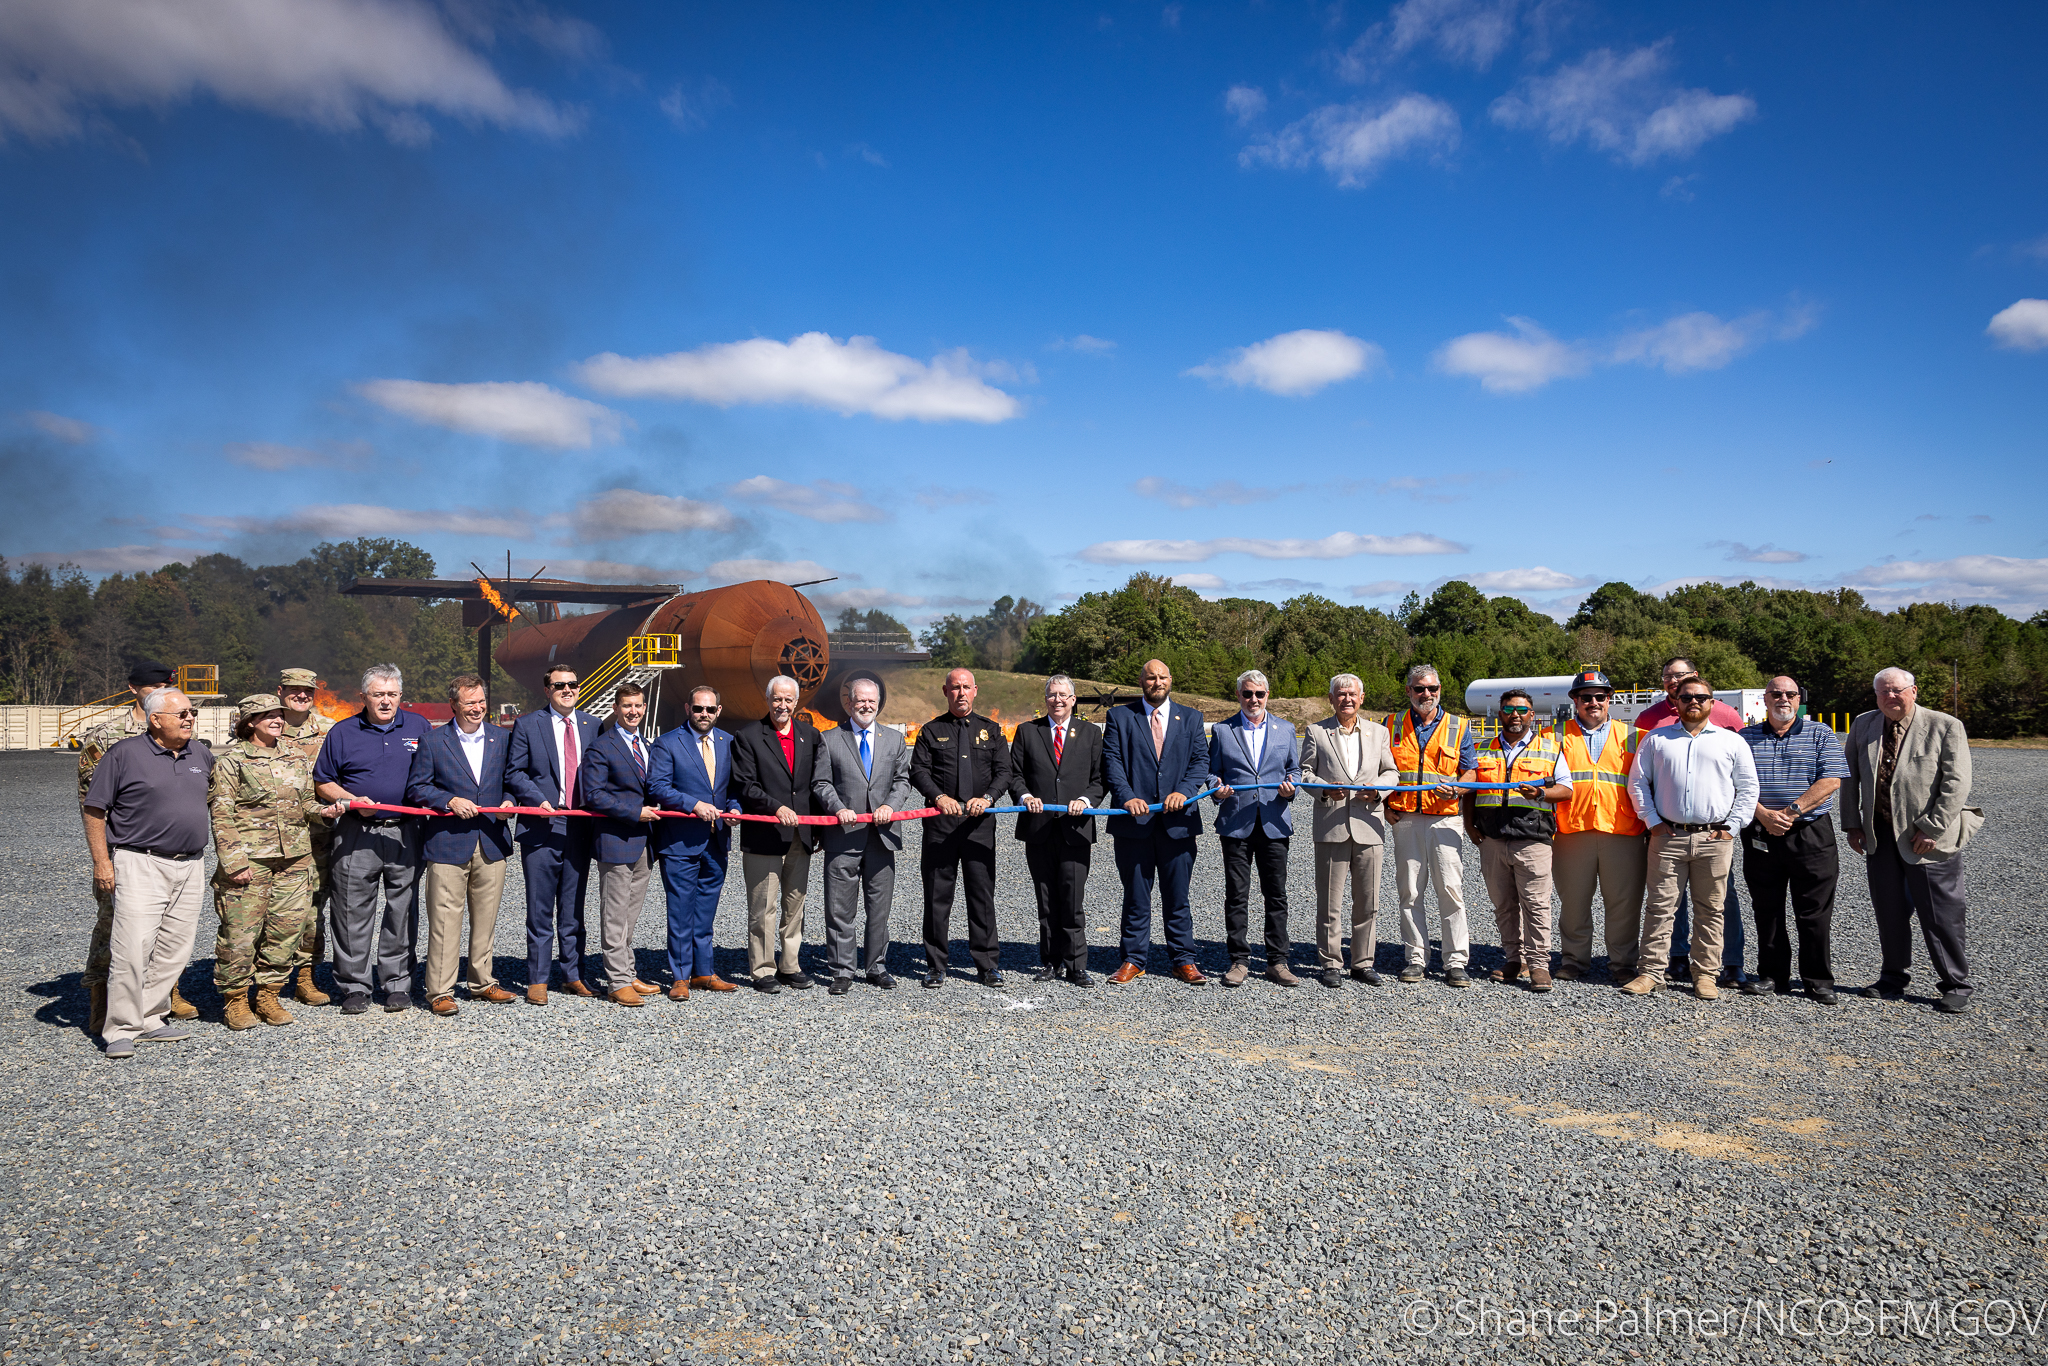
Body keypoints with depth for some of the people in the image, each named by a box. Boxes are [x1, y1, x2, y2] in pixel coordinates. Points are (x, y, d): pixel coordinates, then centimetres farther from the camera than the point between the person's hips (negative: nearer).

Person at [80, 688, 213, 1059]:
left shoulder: (200, 755, 12)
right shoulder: (124, 754, -4)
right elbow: (94, 810, -3)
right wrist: (102, 862, -9)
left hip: (191, 867, 6)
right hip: (140, 865, -6)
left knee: (174, 951, 8)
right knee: (132, 948, -11)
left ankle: (150, 1019, 19)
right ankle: (121, 1029, -2)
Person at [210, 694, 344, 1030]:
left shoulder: (295, 755, 14)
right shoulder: (230, 760, -3)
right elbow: (222, 816, -7)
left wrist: (322, 811, 0)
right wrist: (234, 861, -14)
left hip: (294, 857, 5)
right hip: (249, 859, -5)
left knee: (287, 927, 6)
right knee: (241, 930, -3)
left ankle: (269, 995, 19)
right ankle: (235, 1000, 13)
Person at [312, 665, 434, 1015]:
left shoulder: (419, 727, 9)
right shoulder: (343, 733, 6)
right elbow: (322, 783, 8)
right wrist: (353, 800, -8)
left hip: (405, 833, 1)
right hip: (357, 835, -1)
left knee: (402, 912, 5)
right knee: (353, 912, 1)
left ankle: (397, 984, 15)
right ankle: (354, 986, 12)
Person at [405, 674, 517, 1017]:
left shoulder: (502, 738, 10)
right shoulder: (433, 743, 1)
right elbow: (416, 788, 1)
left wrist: (509, 801, -4)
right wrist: (450, 801, -14)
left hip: (491, 842, 3)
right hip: (448, 843, -3)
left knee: (486, 918, 11)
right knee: (445, 919, -3)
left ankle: (483, 983, 23)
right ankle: (440, 991, 5)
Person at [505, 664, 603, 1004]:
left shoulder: (592, 725, 11)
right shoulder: (527, 725, 1)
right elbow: (514, 772, -1)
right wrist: (538, 799, -14)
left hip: (580, 826, 3)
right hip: (542, 827, -3)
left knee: (574, 909, 11)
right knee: (540, 911, 1)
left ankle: (573, 976, 20)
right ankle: (537, 980, 10)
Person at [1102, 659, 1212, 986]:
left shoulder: (1190, 718, 11)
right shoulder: (1119, 716, 6)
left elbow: (1201, 761, 4)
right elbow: (1112, 761, -3)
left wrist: (1183, 791, -14)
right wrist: (1127, 797, -17)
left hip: (1178, 820, 1)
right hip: (1134, 820, -1)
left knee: (1178, 897, 6)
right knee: (1135, 896, 6)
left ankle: (1183, 962, 16)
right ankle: (1134, 960, 17)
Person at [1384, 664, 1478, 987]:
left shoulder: (1458, 727, 8)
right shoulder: (1393, 725, 10)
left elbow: (1470, 772, 7)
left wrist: (1456, 790, -14)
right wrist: (1386, 806, 2)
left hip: (1445, 819, -1)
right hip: (1405, 819, 1)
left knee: (1451, 890, -5)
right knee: (1409, 892, 5)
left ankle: (1456, 963, 1)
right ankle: (1415, 957, 13)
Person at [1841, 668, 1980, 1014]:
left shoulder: (1945, 727, -6)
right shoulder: (1863, 726, 7)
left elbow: (1956, 783, -10)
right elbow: (1850, 778, 13)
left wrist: (1931, 829, -15)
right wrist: (1852, 825, 7)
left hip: (1929, 838, -4)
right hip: (1880, 836, 4)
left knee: (1941, 915, 1)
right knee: (1889, 911, 10)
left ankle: (1955, 986, 14)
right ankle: (1893, 978, 23)